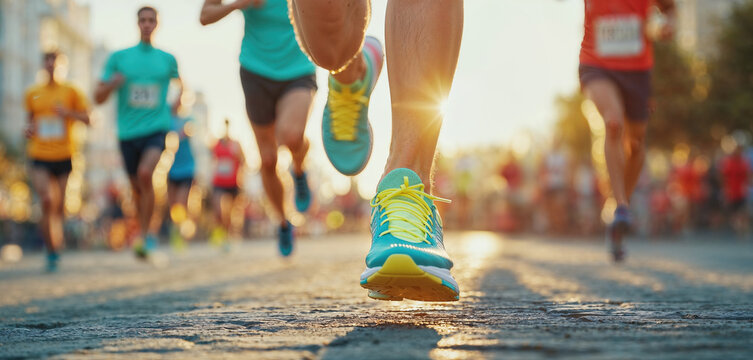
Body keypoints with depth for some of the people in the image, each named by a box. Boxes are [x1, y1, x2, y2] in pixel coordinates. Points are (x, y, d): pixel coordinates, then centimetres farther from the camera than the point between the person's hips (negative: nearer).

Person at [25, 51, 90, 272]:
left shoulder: (70, 92, 3)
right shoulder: (32, 94, 9)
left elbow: (86, 119, 2)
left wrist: (68, 112, -15)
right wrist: (29, 130, 0)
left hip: (63, 156, 0)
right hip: (39, 156, 0)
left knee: (59, 206, 5)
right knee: (46, 201, -17)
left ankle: (56, 249, 24)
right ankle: (51, 251, -7)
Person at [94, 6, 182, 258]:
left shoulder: (167, 59, 7)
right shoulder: (118, 58, 5)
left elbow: (179, 83, 30)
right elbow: (98, 98, 4)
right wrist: (112, 84, -16)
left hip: (156, 128, -2)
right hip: (128, 132, 2)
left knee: (145, 173, -26)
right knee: (137, 188, 10)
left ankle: (147, 234, -19)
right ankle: (149, 227, 34)